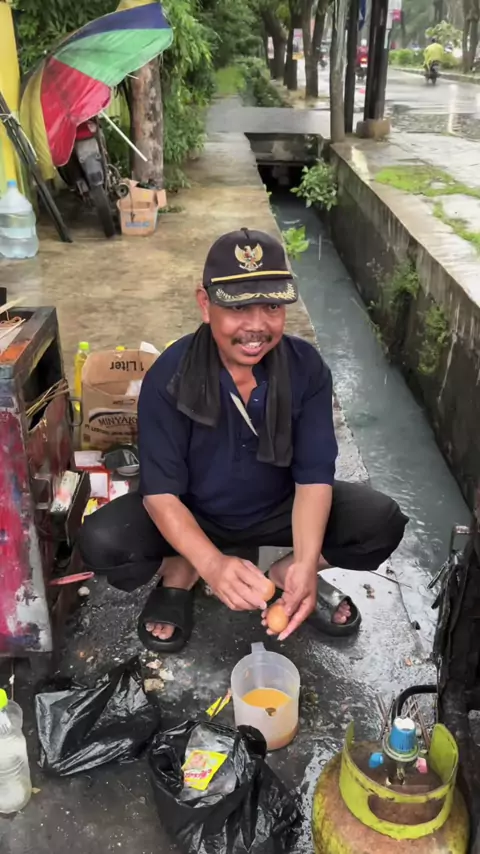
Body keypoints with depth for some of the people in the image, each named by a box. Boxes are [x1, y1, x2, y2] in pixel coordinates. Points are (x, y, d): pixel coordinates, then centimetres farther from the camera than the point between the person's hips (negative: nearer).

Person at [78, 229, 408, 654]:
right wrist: (212, 564, -42)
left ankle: (286, 571, 6)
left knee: (383, 522, -20)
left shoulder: (307, 368, -18)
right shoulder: (169, 376, -24)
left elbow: (314, 476, -18)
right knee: (101, 542, -29)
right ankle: (180, 573, 4)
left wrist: (306, 563, -36)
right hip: (192, 515, -1)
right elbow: (160, 491, -24)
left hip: (277, 509, 2)